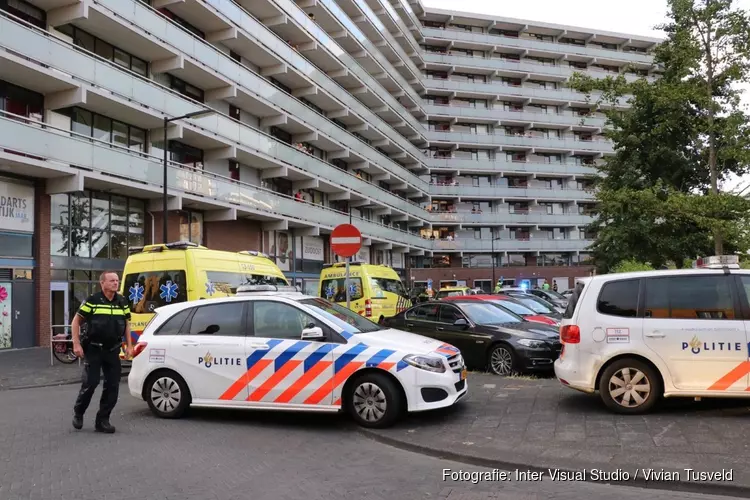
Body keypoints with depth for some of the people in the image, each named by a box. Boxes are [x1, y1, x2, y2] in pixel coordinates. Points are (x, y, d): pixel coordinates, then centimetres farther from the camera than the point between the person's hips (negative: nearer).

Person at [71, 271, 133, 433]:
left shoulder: (122, 302, 5)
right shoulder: (92, 301, -8)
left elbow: (127, 324, 15)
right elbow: (76, 321, -1)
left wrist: (129, 345, 8)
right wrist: (76, 344, -8)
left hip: (113, 350, 4)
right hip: (93, 349, -4)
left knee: (112, 385, 3)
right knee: (90, 383, -5)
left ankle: (102, 420, 15)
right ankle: (78, 413, 22)